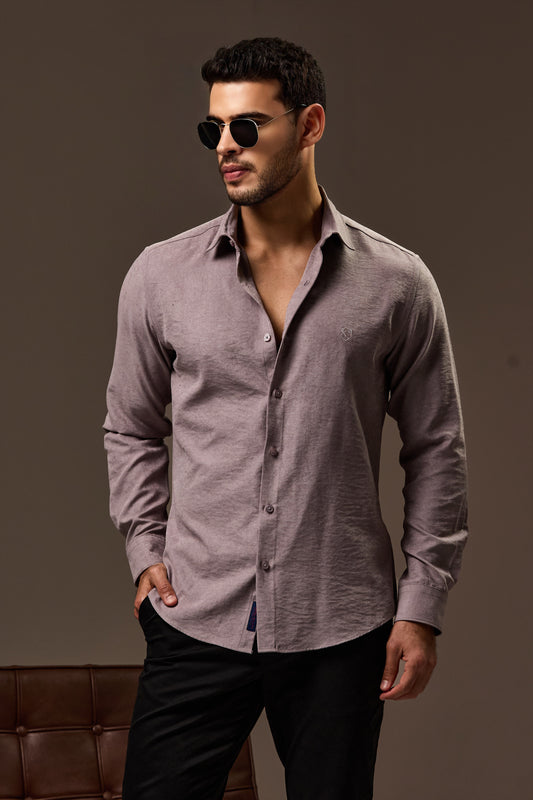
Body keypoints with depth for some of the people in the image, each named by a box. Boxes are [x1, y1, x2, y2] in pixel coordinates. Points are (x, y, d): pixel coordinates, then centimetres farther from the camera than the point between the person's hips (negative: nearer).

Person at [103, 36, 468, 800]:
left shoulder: (396, 284, -1)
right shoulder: (160, 275, 3)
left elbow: (436, 451, 4)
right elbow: (131, 428, 15)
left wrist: (422, 607, 1)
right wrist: (146, 550, 4)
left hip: (340, 632, -1)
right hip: (195, 622, 1)